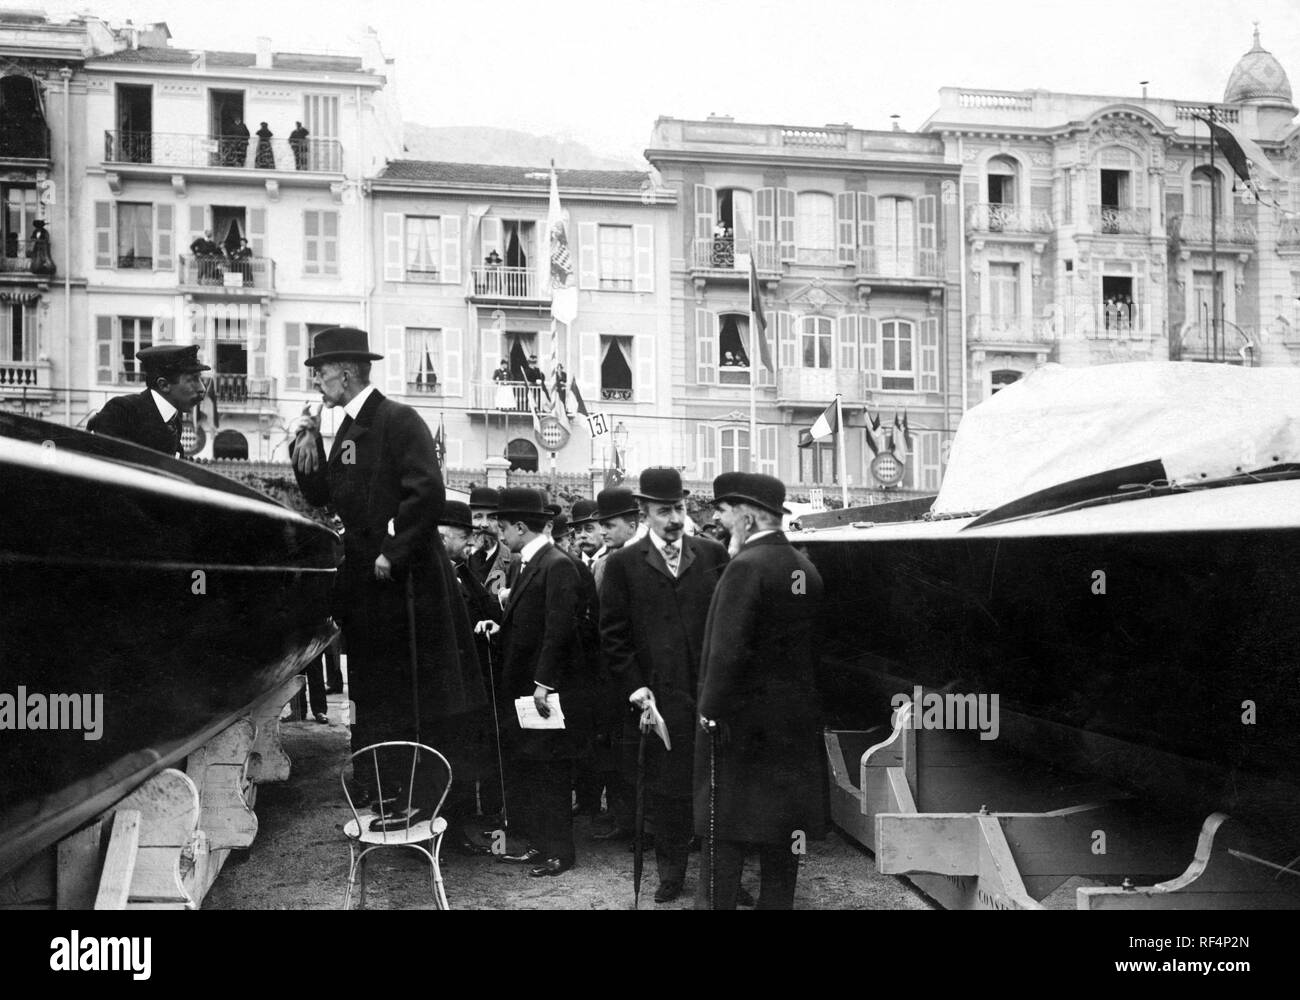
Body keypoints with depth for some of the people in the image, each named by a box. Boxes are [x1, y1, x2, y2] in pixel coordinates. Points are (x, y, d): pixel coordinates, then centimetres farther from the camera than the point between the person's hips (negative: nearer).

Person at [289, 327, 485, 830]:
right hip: (365, 582, 9)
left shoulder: (398, 420, -13)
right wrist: (306, 448, 1)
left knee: (412, 697, -1)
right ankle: (377, 795, 28)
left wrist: (392, 554, -19)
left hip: (405, 580, -9)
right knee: (374, 695, 16)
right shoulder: (348, 429, 14)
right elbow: (322, 496, 14)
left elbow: (428, 493, -22)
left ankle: (413, 799, 9)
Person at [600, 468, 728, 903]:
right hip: (661, 696, -1)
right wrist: (635, 688, -5)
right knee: (667, 788, 8)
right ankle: (671, 870, 25)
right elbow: (614, 635, 1)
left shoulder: (713, 554, 5)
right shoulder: (624, 564, 2)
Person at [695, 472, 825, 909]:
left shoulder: (746, 566, -17)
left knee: (725, 829, 2)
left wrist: (711, 709, -13)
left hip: (740, 719, -7)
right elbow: (812, 642, 9)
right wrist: (801, 698, 15)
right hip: (795, 721, 7)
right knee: (783, 827, 15)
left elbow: (728, 650, -21)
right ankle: (777, 901, 24)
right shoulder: (806, 568, 6)